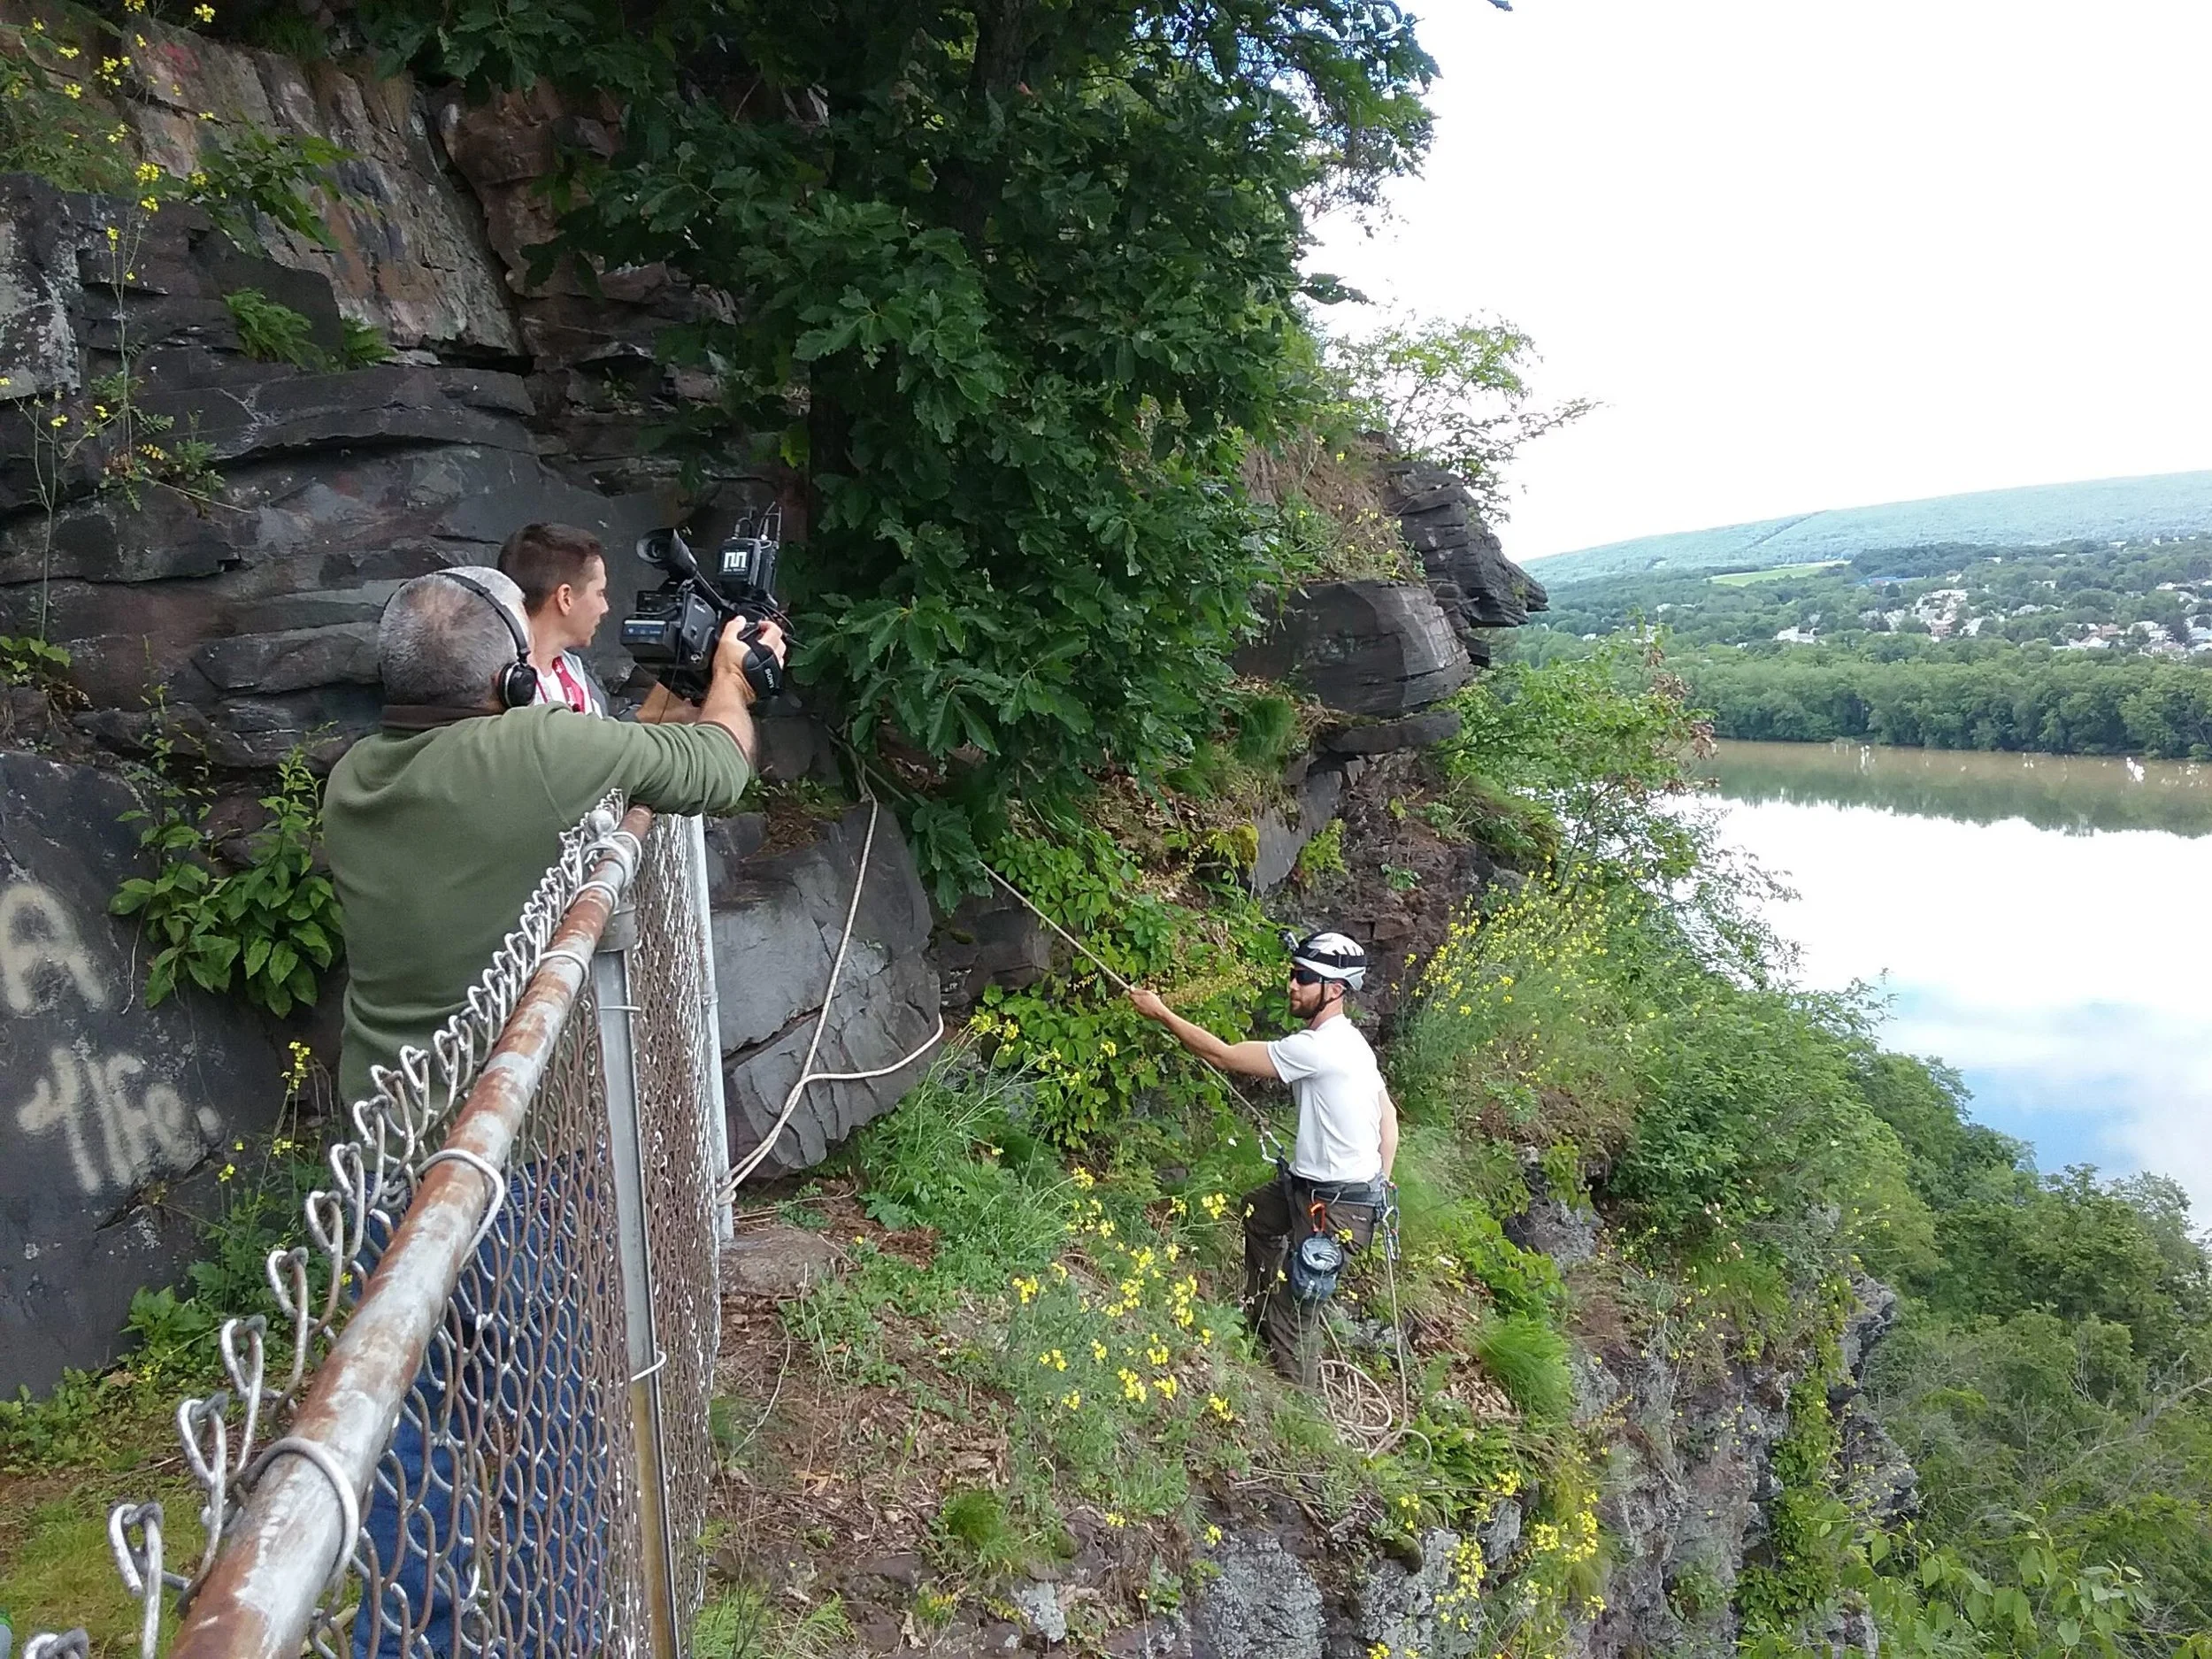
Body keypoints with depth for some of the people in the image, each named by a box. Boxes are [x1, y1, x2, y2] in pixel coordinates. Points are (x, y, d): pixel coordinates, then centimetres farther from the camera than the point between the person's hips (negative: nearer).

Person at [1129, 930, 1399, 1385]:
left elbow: (1224, 1056, -21)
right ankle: (1261, 1319, 45)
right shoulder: (1347, 1041, 5)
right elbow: (1389, 1117, 11)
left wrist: (1162, 1014, -13)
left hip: (1335, 1205, -11)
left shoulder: (1318, 1048, -25)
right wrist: (1378, 1186, 14)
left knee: (1295, 1306, 0)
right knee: (1256, 1210, 31)